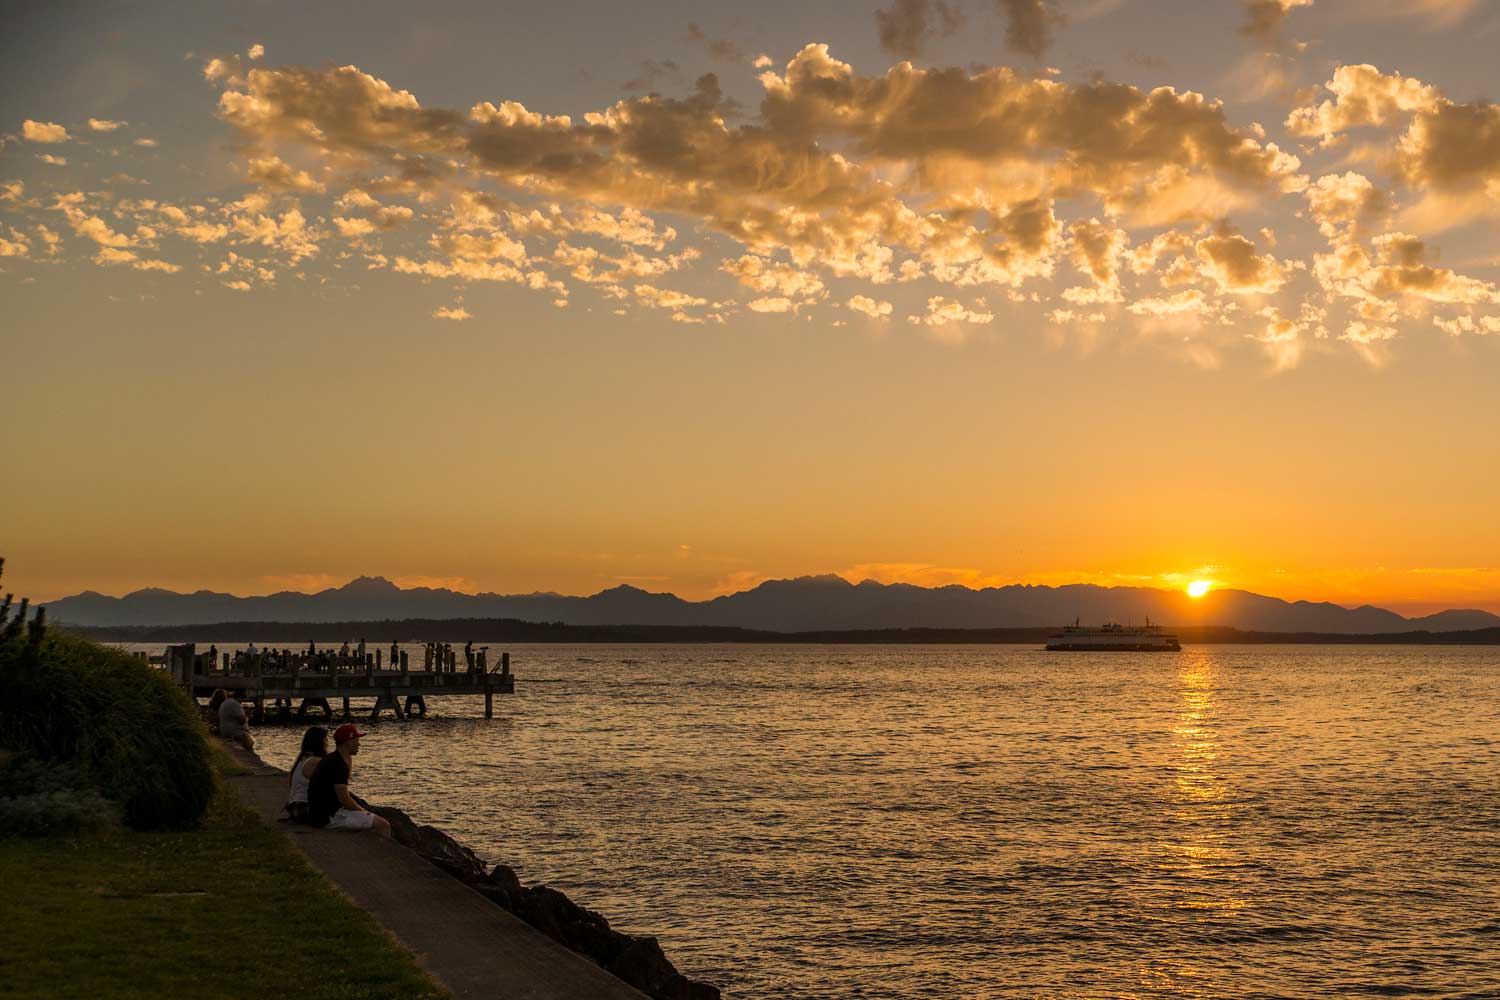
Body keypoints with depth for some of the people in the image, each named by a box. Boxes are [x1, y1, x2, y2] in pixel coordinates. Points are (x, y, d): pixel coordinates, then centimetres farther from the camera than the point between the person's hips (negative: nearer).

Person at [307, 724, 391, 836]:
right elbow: (344, 799, -21)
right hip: (330, 817, -11)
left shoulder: (331, 759, 13)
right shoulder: (338, 764, -19)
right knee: (383, 825, -13)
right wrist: (364, 811, -8)